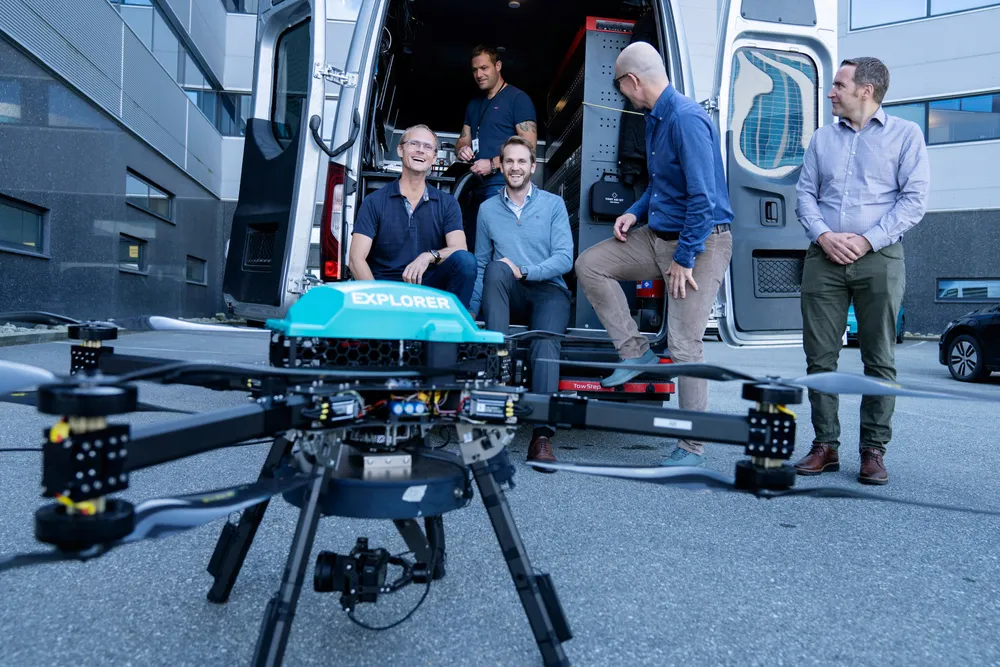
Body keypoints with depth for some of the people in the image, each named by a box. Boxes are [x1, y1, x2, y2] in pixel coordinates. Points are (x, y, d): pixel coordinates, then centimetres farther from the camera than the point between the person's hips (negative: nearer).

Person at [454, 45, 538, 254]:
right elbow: (463, 140, 25)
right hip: (476, 187, 8)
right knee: (471, 246, 8)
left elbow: (529, 145, -11)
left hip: (502, 186, -8)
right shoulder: (474, 105, 21)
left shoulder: (517, 98, -2)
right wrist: (462, 150, 0)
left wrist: (492, 164, -17)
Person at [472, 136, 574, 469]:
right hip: (507, 295, 2)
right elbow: (480, 264, 14)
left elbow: (564, 258, -3)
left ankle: (542, 435, -40)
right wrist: (471, 309, 0)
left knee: (545, 342, -32)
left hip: (548, 291, -1)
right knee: (495, 269, -33)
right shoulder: (488, 209, 14)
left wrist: (524, 272, -18)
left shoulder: (553, 204, 7)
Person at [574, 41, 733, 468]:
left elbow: (704, 197, -24)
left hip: (699, 242, -9)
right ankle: (636, 352, 10)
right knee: (589, 264, 5)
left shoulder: (686, 119, -20)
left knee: (685, 346, -8)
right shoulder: (655, 118, 11)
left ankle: (692, 449, 4)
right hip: (659, 235, 10)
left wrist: (684, 258, -20)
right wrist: (635, 212, 9)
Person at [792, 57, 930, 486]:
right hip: (824, 258, 3)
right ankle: (825, 446, 11)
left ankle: (873, 450, 9)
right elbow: (805, 194, 11)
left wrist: (868, 240, -12)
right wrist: (824, 235, -7)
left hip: (878, 258, -3)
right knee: (820, 356, 1)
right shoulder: (822, 138, 18)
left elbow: (914, 199, -1)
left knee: (879, 359, 0)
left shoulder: (905, 134, 8)